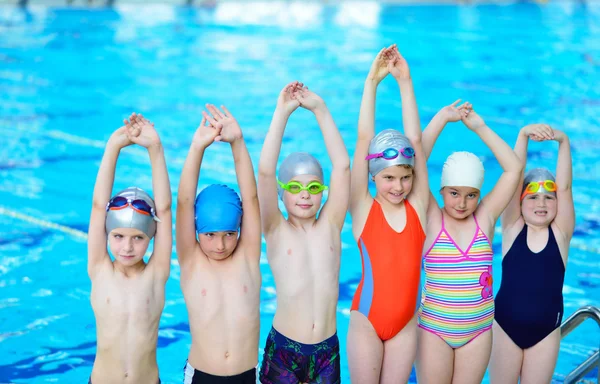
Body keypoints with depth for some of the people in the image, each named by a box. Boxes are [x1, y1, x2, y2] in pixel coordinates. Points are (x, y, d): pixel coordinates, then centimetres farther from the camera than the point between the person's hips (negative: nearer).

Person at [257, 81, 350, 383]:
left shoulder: (330, 226, 1)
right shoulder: (276, 231, -4)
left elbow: (342, 166, -7)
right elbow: (265, 171, -16)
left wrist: (319, 108, -9)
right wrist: (282, 112, -18)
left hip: (327, 349, 2)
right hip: (283, 347, -2)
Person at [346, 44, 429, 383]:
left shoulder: (417, 207, -3)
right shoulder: (364, 209, -8)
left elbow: (416, 141, -7)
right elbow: (364, 140, -13)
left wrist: (405, 80, -10)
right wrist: (373, 81, -16)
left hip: (406, 322, 2)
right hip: (367, 320, -2)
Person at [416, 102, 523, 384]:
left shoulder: (485, 218, 0)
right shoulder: (432, 219, -6)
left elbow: (514, 168, -4)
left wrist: (479, 127, -7)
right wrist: (442, 118, -13)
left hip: (478, 331, 2)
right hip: (434, 330, -2)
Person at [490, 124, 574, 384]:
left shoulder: (560, 233, -4)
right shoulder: (513, 229, -5)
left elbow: (565, 187, -16)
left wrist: (563, 141, -28)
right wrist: (523, 135, -27)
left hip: (546, 331, 0)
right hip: (505, 325, 0)